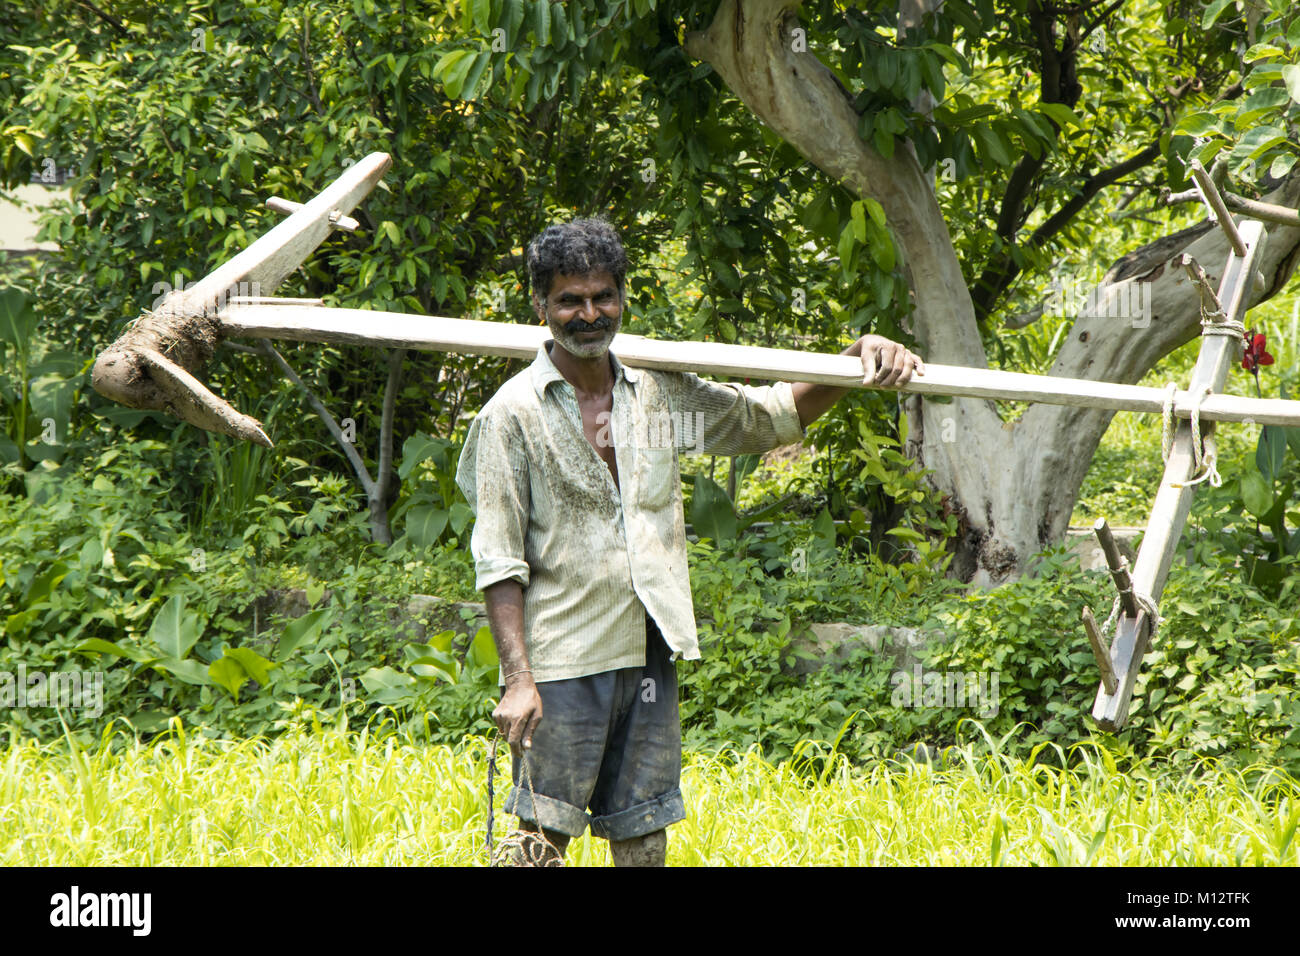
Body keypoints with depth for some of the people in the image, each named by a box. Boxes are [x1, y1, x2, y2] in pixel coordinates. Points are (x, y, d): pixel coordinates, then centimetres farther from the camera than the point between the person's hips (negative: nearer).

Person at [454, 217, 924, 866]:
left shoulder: (660, 392, 10)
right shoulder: (514, 412, -4)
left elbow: (772, 416, 19)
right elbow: (498, 560, -7)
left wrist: (857, 359, 2)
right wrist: (517, 680, -14)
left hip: (649, 659, 5)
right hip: (562, 664, -5)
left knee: (644, 839, 7)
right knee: (542, 837, -8)